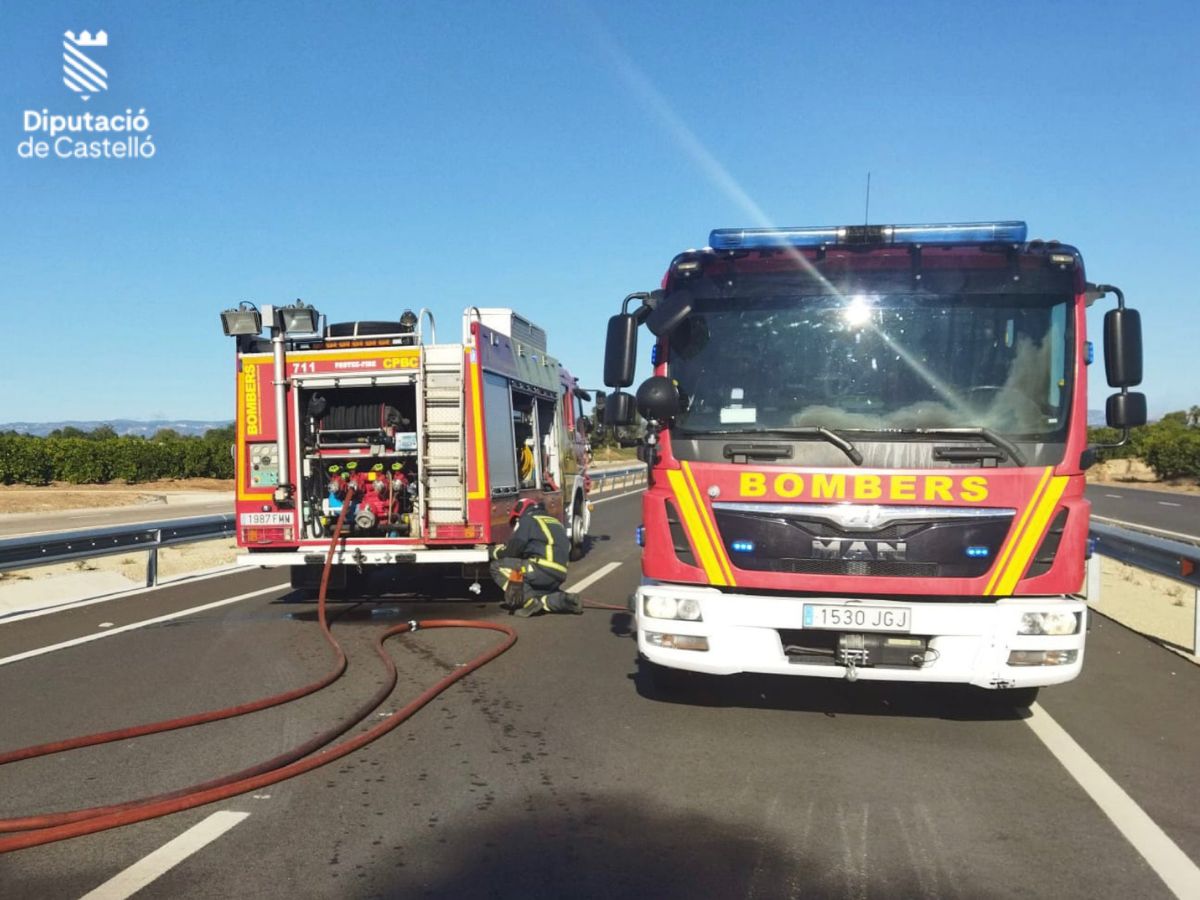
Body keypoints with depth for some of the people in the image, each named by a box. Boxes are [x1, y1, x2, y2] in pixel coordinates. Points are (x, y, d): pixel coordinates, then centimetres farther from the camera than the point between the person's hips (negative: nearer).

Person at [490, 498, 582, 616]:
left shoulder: (527, 520, 2)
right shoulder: (555, 522, 27)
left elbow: (512, 551, -3)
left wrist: (495, 551, 18)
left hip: (541, 571, -8)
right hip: (559, 577, 8)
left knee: (498, 567, -1)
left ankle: (530, 602, -9)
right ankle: (563, 600, 6)